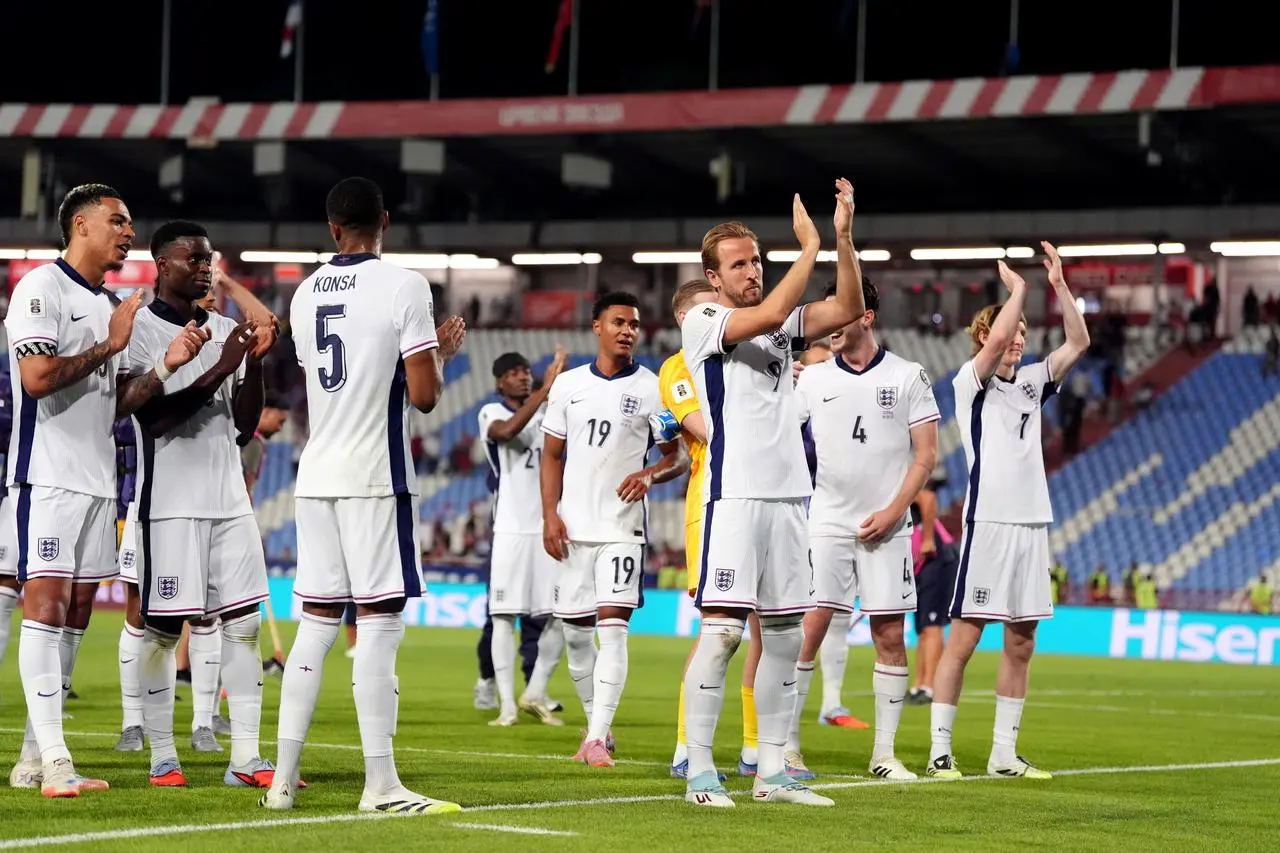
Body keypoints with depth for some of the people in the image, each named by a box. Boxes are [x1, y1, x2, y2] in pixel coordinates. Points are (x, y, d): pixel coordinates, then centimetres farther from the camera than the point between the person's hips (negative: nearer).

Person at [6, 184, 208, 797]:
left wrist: (167, 364, 6)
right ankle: (53, 761, -17)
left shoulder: (106, 306, 20)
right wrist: (109, 346, -10)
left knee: (76, 614, 7)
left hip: (98, 480, 9)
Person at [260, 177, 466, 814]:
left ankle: (283, 779, 9)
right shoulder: (402, 287, -7)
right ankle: (381, 786, -6)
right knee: (380, 620, -5)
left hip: (316, 474, 6)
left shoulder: (306, 295, 12)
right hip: (374, 476, -6)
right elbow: (423, 396, -11)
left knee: (316, 621, 10)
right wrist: (442, 352, 10)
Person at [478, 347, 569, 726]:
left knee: (561, 616, 1)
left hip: (548, 528, 5)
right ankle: (507, 704, -1)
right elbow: (508, 430, -23)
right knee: (504, 616, -5)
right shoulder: (491, 413, -1)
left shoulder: (544, 416, 17)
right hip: (511, 528, -5)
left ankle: (535, 695, 16)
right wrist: (545, 390, -27)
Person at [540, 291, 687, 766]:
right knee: (575, 632, 8)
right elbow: (552, 456, 12)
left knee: (612, 626, -13)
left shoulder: (652, 389, 0)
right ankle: (597, 723, 24)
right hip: (573, 527, 3)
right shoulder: (568, 385, 8)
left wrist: (650, 474, -18)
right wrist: (550, 515, 1)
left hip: (623, 527, -3)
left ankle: (597, 738, -16)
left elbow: (678, 458, 4)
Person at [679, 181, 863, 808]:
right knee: (723, 630, -13)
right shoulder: (702, 323, -3)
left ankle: (771, 773, 13)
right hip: (733, 493, -7)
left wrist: (844, 235, -3)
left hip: (788, 494, 7)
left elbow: (848, 308, 7)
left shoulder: (780, 326, 16)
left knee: (784, 633, 7)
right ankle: (699, 773, -10)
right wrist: (809, 246, -10)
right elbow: (770, 312, -19)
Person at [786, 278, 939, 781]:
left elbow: (926, 455, 1)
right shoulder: (812, 378, 7)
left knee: (889, 636, 0)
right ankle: (786, 746, -3)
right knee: (807, 630, -8)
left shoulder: (908, 377, 2)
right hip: (827, 525, 1)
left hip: (885, 528, -1)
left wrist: (893, 511, -9)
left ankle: (884, 753, 8)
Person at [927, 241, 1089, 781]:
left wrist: (1059, 285, 5)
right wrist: (1017, 289, -8)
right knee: (964, 637, -7)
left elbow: (1078, 342, 13)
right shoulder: (971, 381, -2)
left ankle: (1004, 753, 11)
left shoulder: (1031, 383, 16)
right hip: (989, 521, -7)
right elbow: (995, 340, -20)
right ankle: (939, 750, -4)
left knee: (1021, 644, 6)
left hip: (1032, 523, 7)